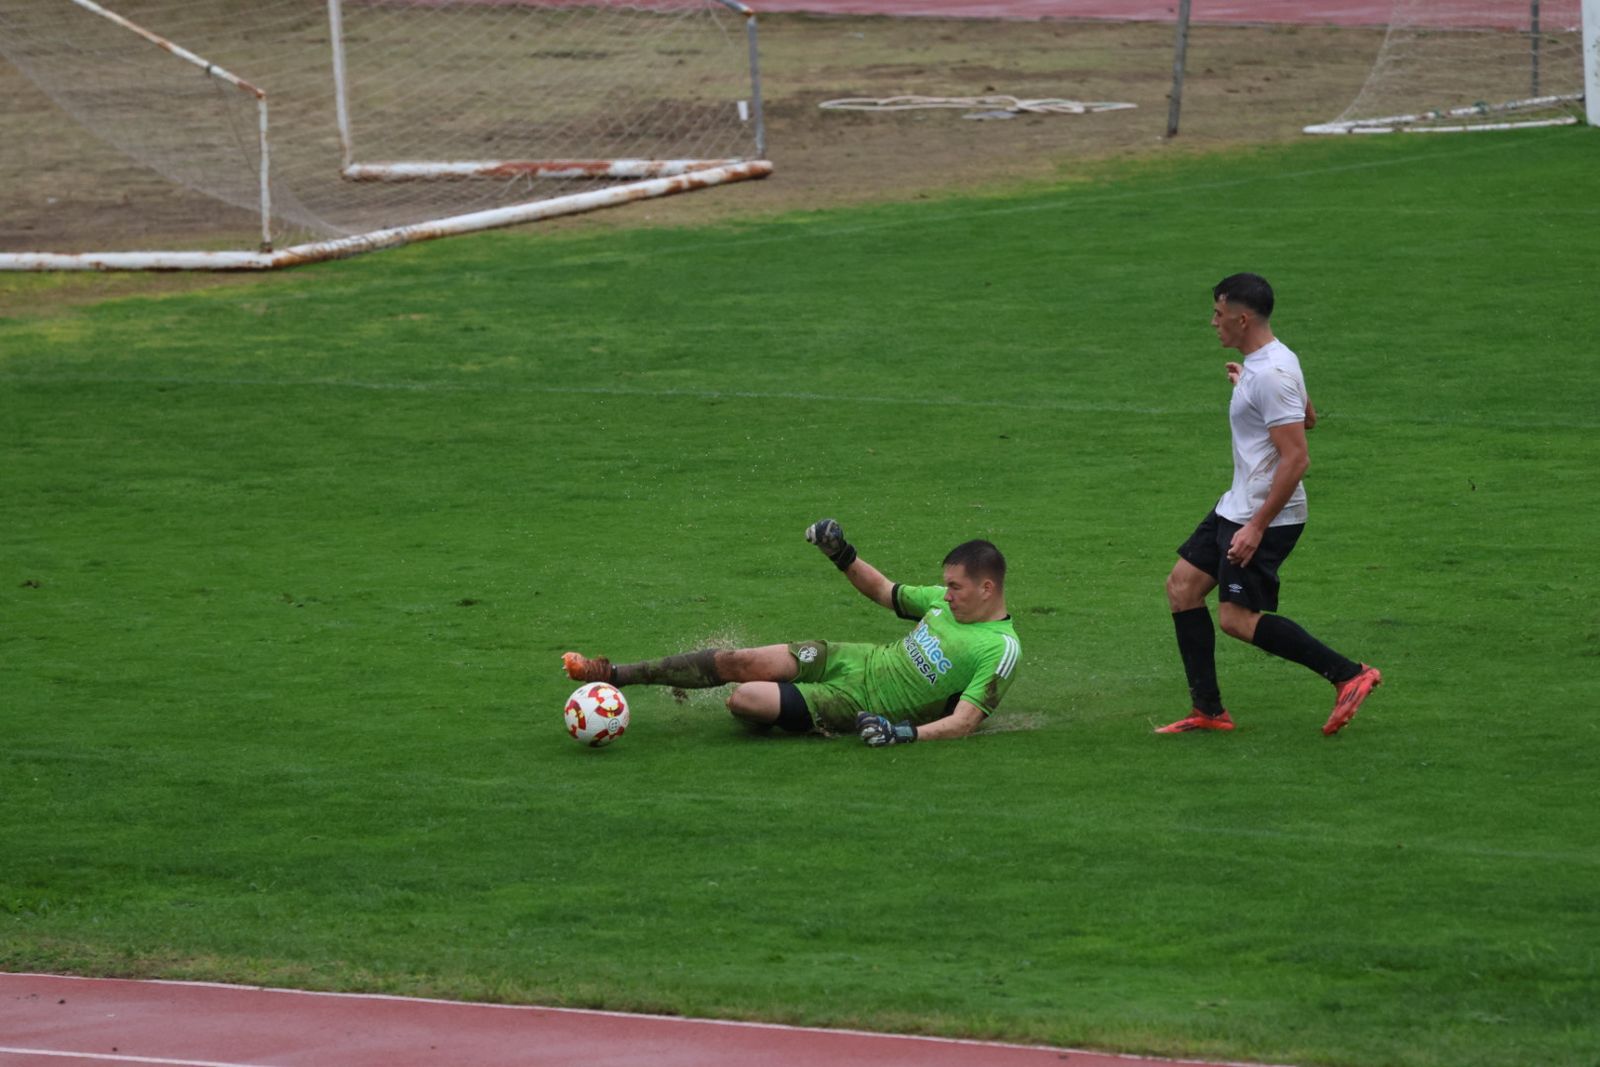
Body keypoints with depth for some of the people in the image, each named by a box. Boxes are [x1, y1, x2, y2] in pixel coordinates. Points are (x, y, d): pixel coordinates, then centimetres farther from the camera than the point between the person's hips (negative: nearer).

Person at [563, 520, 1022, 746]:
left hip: (859, 706, -7)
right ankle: (615, 675, 8)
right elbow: (883, 591, 19)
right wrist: (841, 554, 3)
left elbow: (964, 721, -25)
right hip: (855, 659, 7)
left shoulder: (1001, 650, -21)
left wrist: (905, 733, -40)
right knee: (735, 662, -5)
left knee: (743, 699, -20)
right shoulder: (946, 599, 4)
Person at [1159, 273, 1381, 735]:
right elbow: (1308, 417, 25)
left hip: (1265, 515, -11)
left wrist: (1257, 527, -27)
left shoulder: (1270, 375, -23)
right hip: (1235, 507, 11)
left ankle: (1349, 675, -6)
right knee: (1182, 586, 10)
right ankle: (1208, 711, 14)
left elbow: (1296, 458, -27)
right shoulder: (1262, 363, 8)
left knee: (1238, 618, -10)